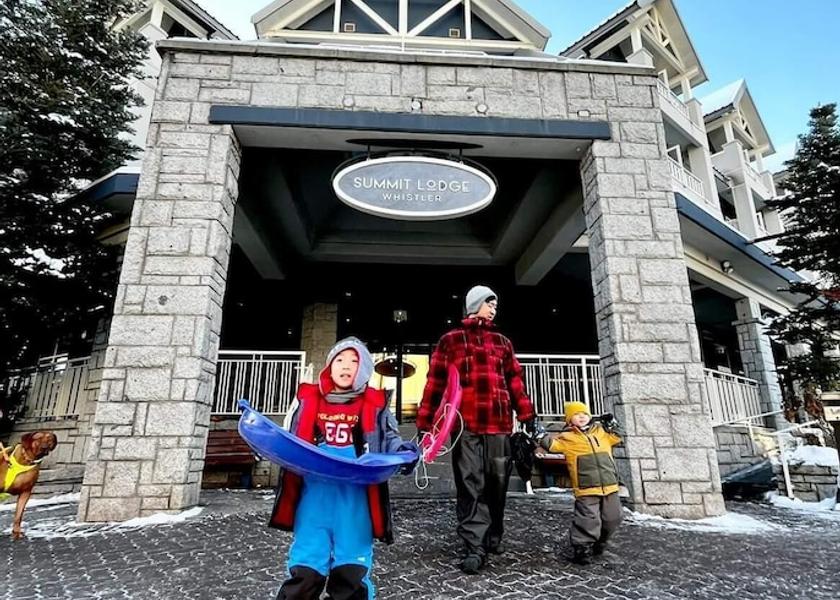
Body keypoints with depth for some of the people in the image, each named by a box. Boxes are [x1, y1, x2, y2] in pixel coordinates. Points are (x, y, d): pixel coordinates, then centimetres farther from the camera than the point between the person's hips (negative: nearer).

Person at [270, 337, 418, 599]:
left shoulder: (374, 405, 5)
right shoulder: (309, 400, 10)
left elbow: (389, 438, 5)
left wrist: (403, 451, -16)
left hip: (355, 499, -1)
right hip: (315, 494, 1)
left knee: (351, 570, 7)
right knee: (305, 569, 3)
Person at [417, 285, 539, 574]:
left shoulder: (502, 342, 20)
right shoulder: (450, 340, 9)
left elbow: (515, 383, 16)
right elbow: (435, 383, 5)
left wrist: (528, 417, 9)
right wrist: (424, 424, 1)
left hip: (500, 425, 4)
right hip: (466, 426, -3)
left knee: (497, 485, 10)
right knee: (471, 487, -3)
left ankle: (493, 538, 29)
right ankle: (474, 548, 5)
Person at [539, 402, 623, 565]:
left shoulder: (602, 432, 12)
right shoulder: (567, 437, -2)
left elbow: (617, 438, 27)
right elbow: (548, 443, -7)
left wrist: (613, 427, 11)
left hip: (610, 486, 6)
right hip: (586, 489, -5)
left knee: (612, 519, 17)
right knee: (588, 521, -8)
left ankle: (599, 543, 40)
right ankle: (582, 549, 11)